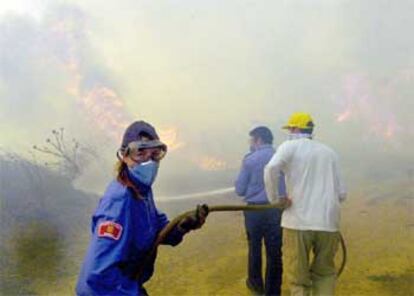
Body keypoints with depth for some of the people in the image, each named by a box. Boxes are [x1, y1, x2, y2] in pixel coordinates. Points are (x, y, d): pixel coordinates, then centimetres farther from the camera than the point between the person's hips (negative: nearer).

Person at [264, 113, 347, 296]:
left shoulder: (290, 147, 3)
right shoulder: (329, 153, 13)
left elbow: (271, 169, -18)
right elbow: (341, 194, 11)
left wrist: (274, 198, -6)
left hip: (298, 221, -3)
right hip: (328, 223, 3)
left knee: (299, 280, 9)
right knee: (324, 274, 19)